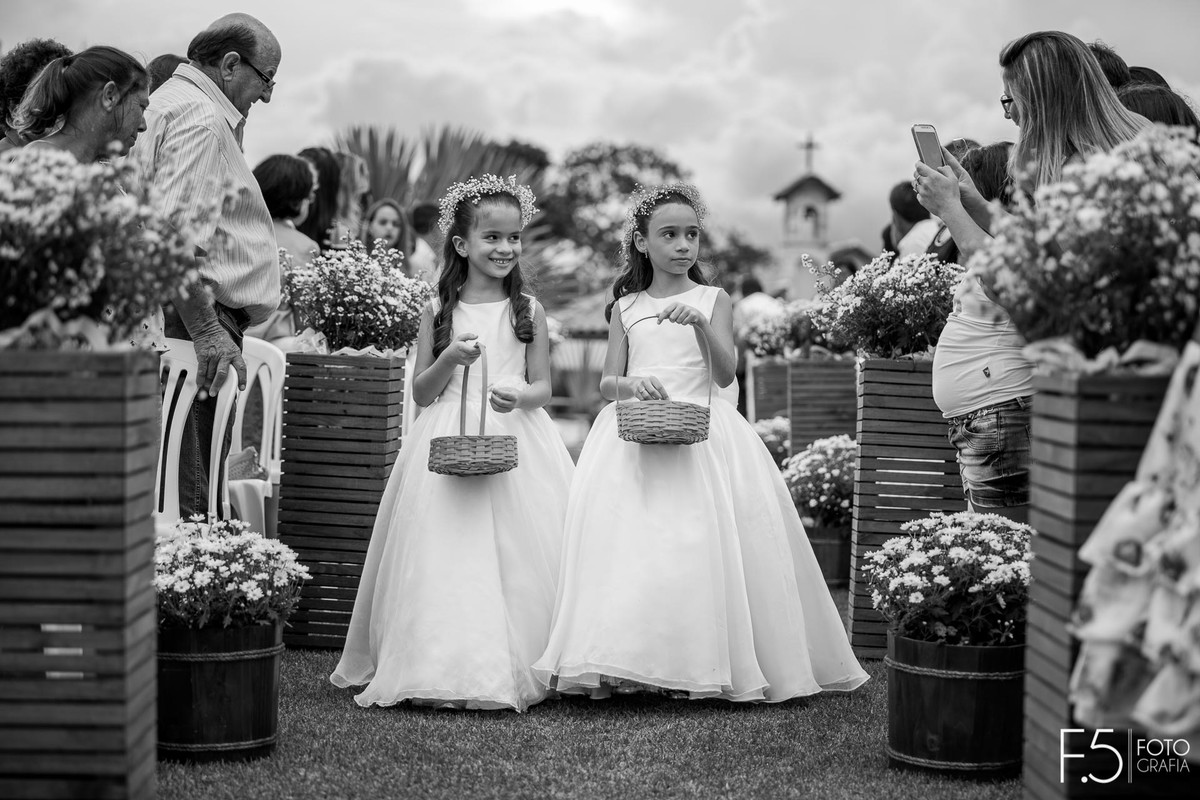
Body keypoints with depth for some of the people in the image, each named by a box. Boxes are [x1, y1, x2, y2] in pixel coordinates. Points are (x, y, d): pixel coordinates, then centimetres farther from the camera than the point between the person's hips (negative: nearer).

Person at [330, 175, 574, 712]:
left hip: (515, 440, 0)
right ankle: (444, 665, 0)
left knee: (516, 556, -6)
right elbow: (421, 392, 8)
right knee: (448, 557, -6)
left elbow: (543, 387, 7)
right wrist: (451, 359, -11)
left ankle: (516, 665, 2)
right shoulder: (439, 312, 6)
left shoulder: (529, 311, 7)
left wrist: (518, 395, -15)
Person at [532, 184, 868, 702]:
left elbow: (726, 374, -5)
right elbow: (607, 382, 8)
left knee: (700, 541, -14)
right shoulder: (625, 307, 14)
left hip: (701, 432, -1)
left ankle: (705, 665, -8)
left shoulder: (713, 300, 8)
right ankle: (626, 663, -10)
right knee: (631, 543, -13)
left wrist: (700, 325, -21)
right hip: (637, 436, 1)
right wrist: (631, 384, -15)